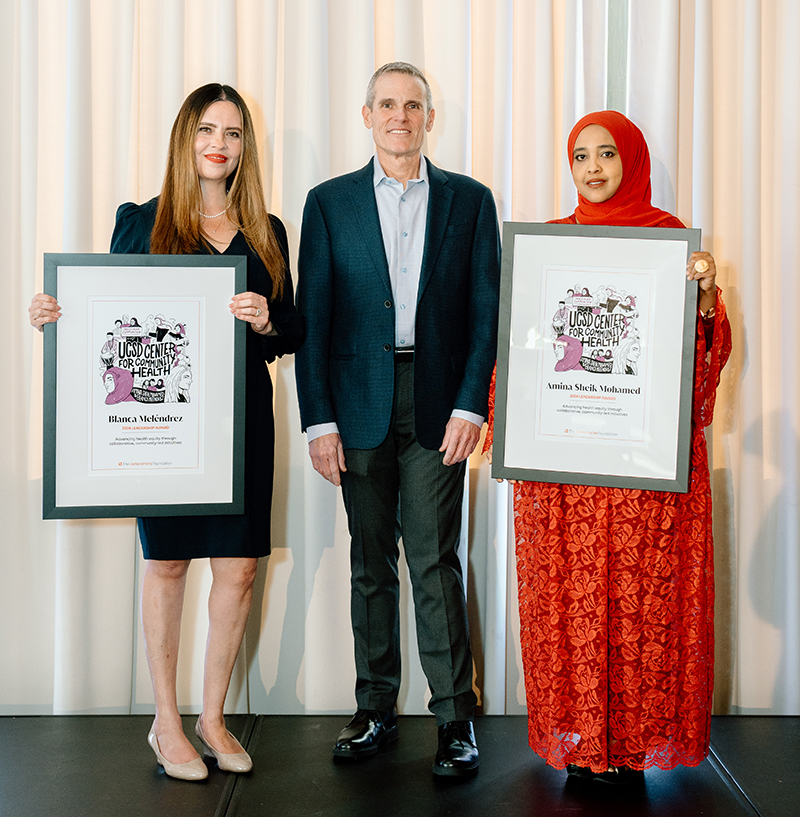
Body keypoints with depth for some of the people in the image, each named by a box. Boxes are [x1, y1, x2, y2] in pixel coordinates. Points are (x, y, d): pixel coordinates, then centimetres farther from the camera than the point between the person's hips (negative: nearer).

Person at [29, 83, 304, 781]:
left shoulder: (267, 234, 10)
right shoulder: (141, 222, 4)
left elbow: (294, 333, 9)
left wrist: (268, 320, -12)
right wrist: (55, 316, -12)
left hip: (244, 416, 3)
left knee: (240, 567, 4)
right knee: (167, 561, 5)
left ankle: (213, 715, 23)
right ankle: (167, 723, 21)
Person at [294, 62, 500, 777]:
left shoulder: (470, 200, 7)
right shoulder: (330, 202, 7)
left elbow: (486, 310, 3)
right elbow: (313, 317, 3)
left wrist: (469, 406, -7)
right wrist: (319, 420, -4)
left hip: (438, 406, -1)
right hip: (360, 407, 1)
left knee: (436, 563, -2)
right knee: (370, 564, 9)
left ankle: (455, 716, 9)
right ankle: (376, 709, 21)